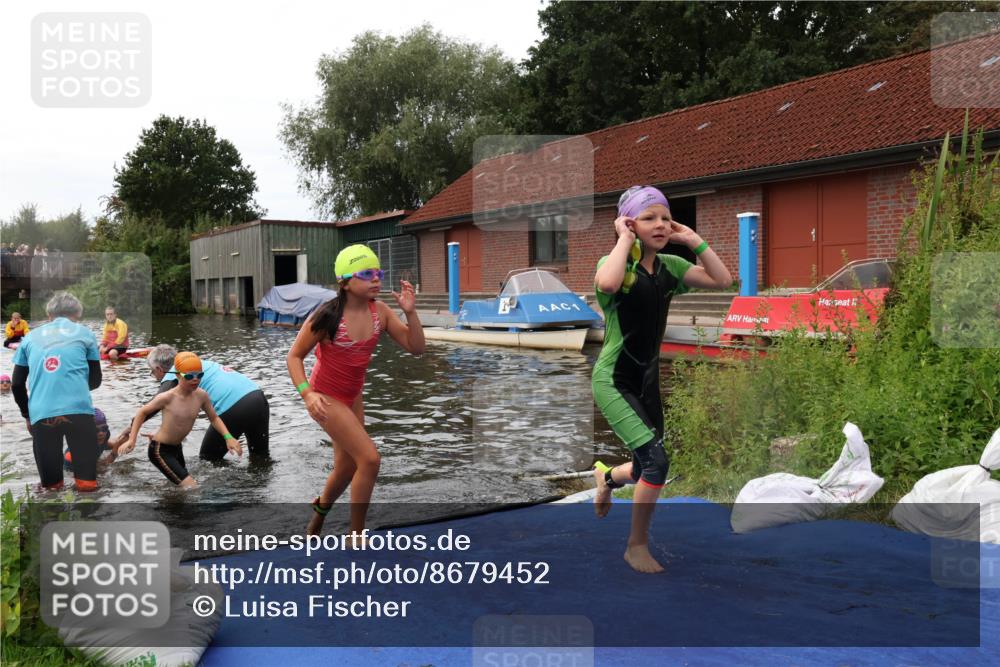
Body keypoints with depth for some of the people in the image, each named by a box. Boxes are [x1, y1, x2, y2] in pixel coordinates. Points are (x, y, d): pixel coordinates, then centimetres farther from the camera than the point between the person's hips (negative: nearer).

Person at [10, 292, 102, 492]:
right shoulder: (84, 333, 17)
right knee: (87, 482, 3)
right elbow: (95, 380, 20)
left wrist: (27, 415, 34)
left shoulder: (31, 337, 21)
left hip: (40, 415, 2)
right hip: (79, 411, -2)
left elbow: (17, 384, 20)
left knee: (50, 486, 11)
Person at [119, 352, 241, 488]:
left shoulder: (201, 395, -10)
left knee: (184, 485, 26)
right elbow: (142, 412, -7)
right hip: (159, 450, -6)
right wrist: (131, 440, -10)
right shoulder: (167, 398, -23)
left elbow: (214, 418, 5)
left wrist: (228, 437, -9)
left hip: (176, 448, 6)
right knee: (191, 487, -16)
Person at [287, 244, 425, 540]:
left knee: (347, 469, 18)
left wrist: (410, 312, -24)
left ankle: (320, 508, 49)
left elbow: (415, 347, -9)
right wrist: (307, 394, -26)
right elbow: (295, 355, -13)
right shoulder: (327, 315, -21)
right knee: (370, 459, -16)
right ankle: (357, 535, 1)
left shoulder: (380, 312, -7)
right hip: (326, 398, -6)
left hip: (353, 397, 6)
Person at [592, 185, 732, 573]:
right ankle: (637, 547, 1)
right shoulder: (616, 264, -13)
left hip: (648, 379, 7)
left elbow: (722, 280, -5)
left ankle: (607, 476, 49)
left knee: (646, 471, 13)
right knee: (657, 460, -19)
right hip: (614, 380, -7)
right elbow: (607, 284, -38)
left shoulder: (670, 266, 3)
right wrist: (624, 240, -24)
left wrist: (693, 241, -6)